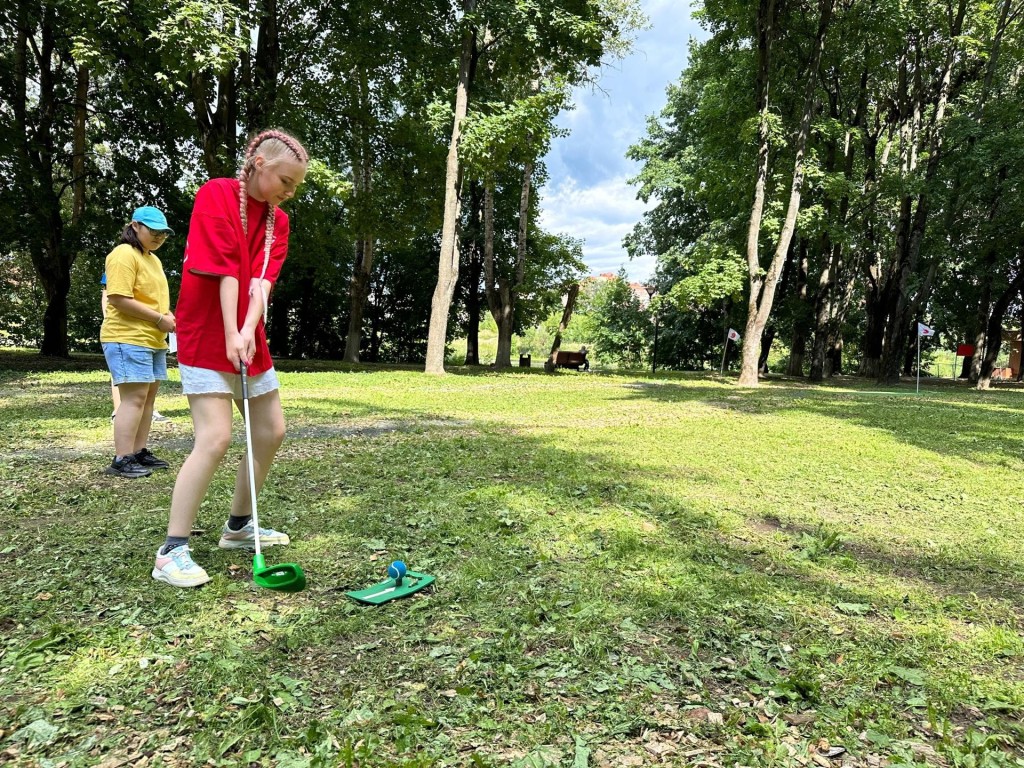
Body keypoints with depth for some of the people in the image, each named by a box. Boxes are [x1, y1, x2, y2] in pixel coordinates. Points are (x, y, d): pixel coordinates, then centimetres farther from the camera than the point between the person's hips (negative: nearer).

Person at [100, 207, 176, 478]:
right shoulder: (124, 255, -10)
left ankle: (139, 452, 17)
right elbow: (119, 299, -20)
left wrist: (168, 316, 7)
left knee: (148, 397, 9)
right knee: (134, 398, -11)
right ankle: (121, 460, -6)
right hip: (128, 339, -9)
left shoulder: (153, 259, 20)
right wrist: (159, 319, -17)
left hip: (154, 341, 9)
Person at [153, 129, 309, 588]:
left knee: (271, 432, 10)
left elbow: (263, 278, -6)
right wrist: (231, 335, -23)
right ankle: (172, 552, -6)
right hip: (207, 339, -7)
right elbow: (225, 270, -18)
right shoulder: (216, 194, -9)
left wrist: (249, 330, -21)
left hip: (250, 339, 8)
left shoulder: (277, 220, 9)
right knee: (215, 438, -17)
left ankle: (238, 527, 26)